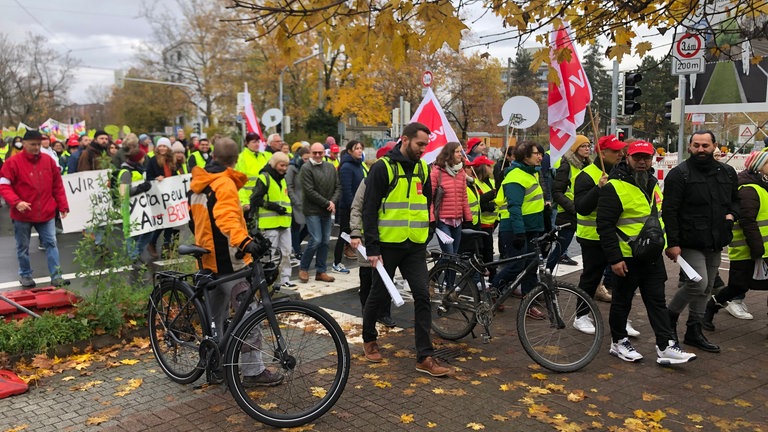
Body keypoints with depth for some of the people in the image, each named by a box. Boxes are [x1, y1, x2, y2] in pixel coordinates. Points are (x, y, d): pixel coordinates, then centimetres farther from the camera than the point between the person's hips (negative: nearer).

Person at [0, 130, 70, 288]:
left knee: (51, 243, 1)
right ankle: (25, 275, 26)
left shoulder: (49, 161, 4)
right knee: (23, 247, 11)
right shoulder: (13, 162, -7)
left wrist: (63, 205, 6)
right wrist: (16, 202, -23)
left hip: (46, 213, 2)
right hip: (22, 215, -2)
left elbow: (58, 185, 9)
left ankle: (56, 276, 4)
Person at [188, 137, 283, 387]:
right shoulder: (224, 183, -14)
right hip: (229, 260, -9)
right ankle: (253, 371, 0)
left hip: (208, 259, 9)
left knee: (215, 317, 18)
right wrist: (243, 241, -45)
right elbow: (227, 218, -31)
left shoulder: (197, 184, 13)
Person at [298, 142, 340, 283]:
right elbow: (310, 191, -14)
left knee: (325, 241, 7)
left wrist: (333, 201, -9)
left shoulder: (330, 167, 9)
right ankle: (303, 268, 9)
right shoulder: (306, 168, -8)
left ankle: (321, 271, 16)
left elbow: (338, 187, 9)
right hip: (312, 211, -6)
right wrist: (327, 203, -13)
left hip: (327, 211, 6)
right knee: (316, 240, -10)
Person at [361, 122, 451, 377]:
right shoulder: (383, 167, -9)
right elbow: (369, 209, -11)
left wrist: (426, 239, 15)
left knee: (422, 297, -3)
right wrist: (372, 248, -15)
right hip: (387, 244, -4)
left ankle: (425, 357, 1)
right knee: (379, 295, 9)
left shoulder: (422, 168, 9)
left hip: (415, 246, 5)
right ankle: (369, 339, 34)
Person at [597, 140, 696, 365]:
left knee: (657, 301, 7)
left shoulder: (653, 184, 11)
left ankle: (666, 347, 11)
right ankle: (618, 342, 23)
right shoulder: (614, 188, -16)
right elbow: (605, 225, -18)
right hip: (627, 258, -7)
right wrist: (614, 258, -20)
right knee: (622, 300, 7)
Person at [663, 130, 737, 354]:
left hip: (715, 243, 6)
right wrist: (672, 243, -16)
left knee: (705, 289, 11)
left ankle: (694, 332, 22)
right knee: (698, 283, -16)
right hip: (690, 243, -6)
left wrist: (732, 214, 1)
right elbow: (669, 211, -11)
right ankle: (671, 314, 9)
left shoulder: (727, 172, 10)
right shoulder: (679, 174, -8)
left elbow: (735, 200, 25)